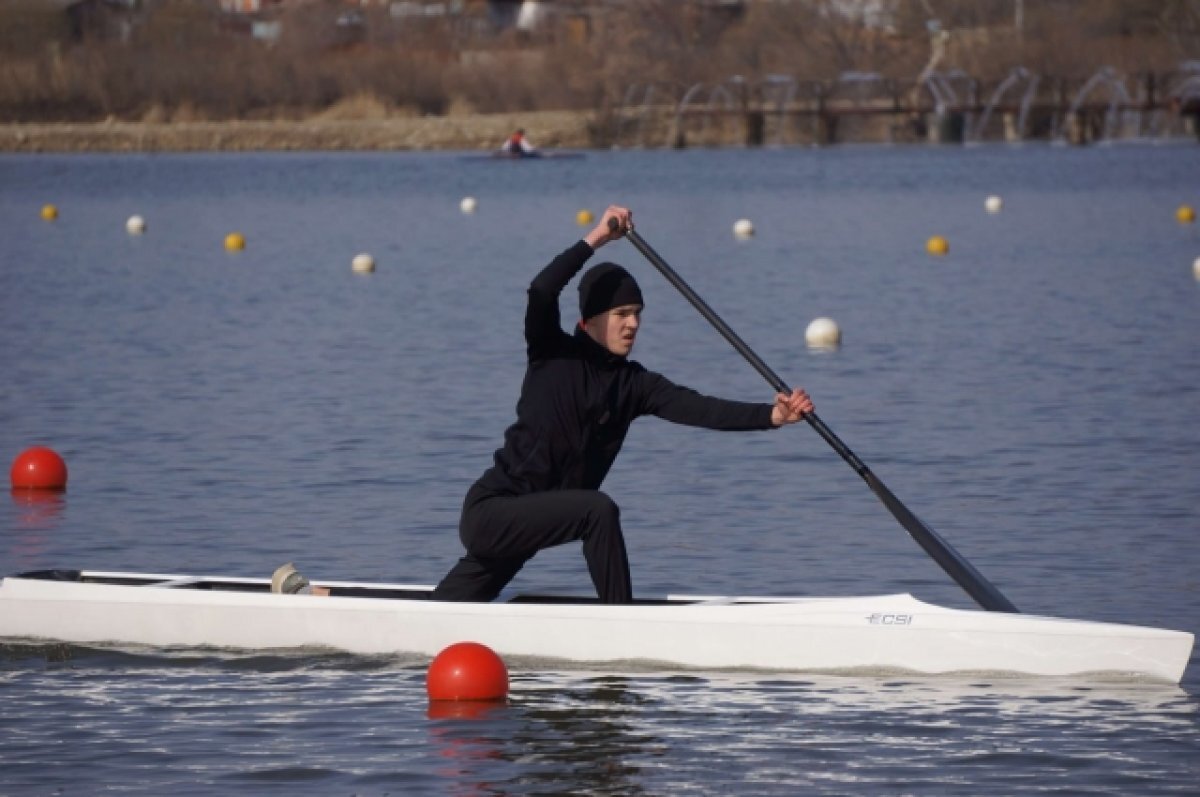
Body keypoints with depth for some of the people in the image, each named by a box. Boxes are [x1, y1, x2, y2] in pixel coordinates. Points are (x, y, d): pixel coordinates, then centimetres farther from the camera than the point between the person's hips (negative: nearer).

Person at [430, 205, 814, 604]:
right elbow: (541, 293, -25)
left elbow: (696, 408, -8)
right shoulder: (554, 357, -7)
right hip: (490, 513, -6)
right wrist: (595, 239, -26)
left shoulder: (634, 384, 5)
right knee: (599, 510, -25)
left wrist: (772, 415, -22)